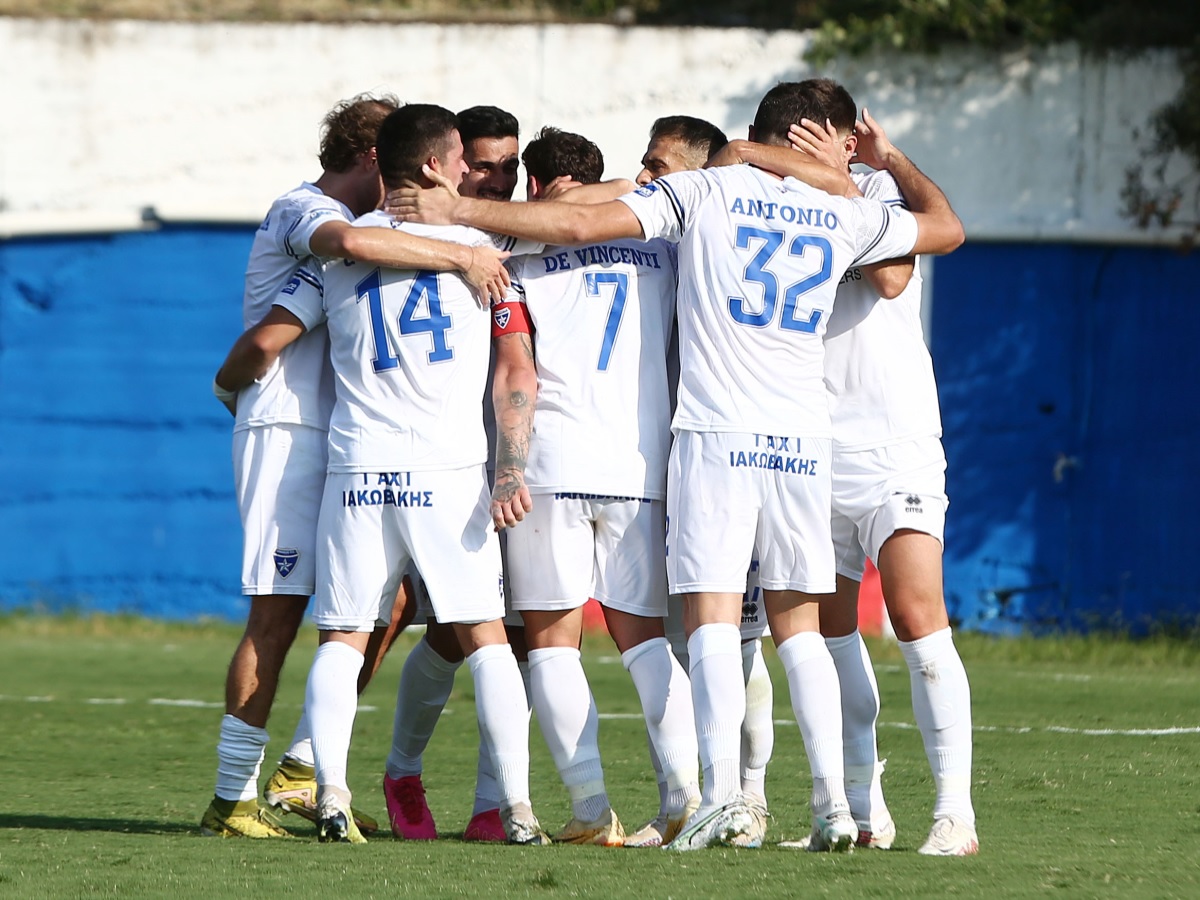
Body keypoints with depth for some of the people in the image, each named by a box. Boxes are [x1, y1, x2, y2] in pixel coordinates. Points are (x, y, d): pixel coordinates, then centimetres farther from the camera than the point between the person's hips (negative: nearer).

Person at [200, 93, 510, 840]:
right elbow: (352, 242, -31)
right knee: (277, 616, -11)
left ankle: (301, 770, 13)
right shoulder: (303, 210, -9)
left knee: (388, 599, 6)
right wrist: (461, 259, -27)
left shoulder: (336, 218, 22)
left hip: (344, 439, 10)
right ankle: (232, 800, -8)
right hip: (288, 432, -10)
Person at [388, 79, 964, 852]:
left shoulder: (703, 192, 2)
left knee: (713, 617, -7)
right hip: (804, 441, 3)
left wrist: (459, 211, 3)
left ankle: (723, 794, -22)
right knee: (798, 623, 10)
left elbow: (581, 223, -4)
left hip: (716, 433, -3)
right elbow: (946, 229, 27)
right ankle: (833, 802, 1)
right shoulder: (844, 216, 10)